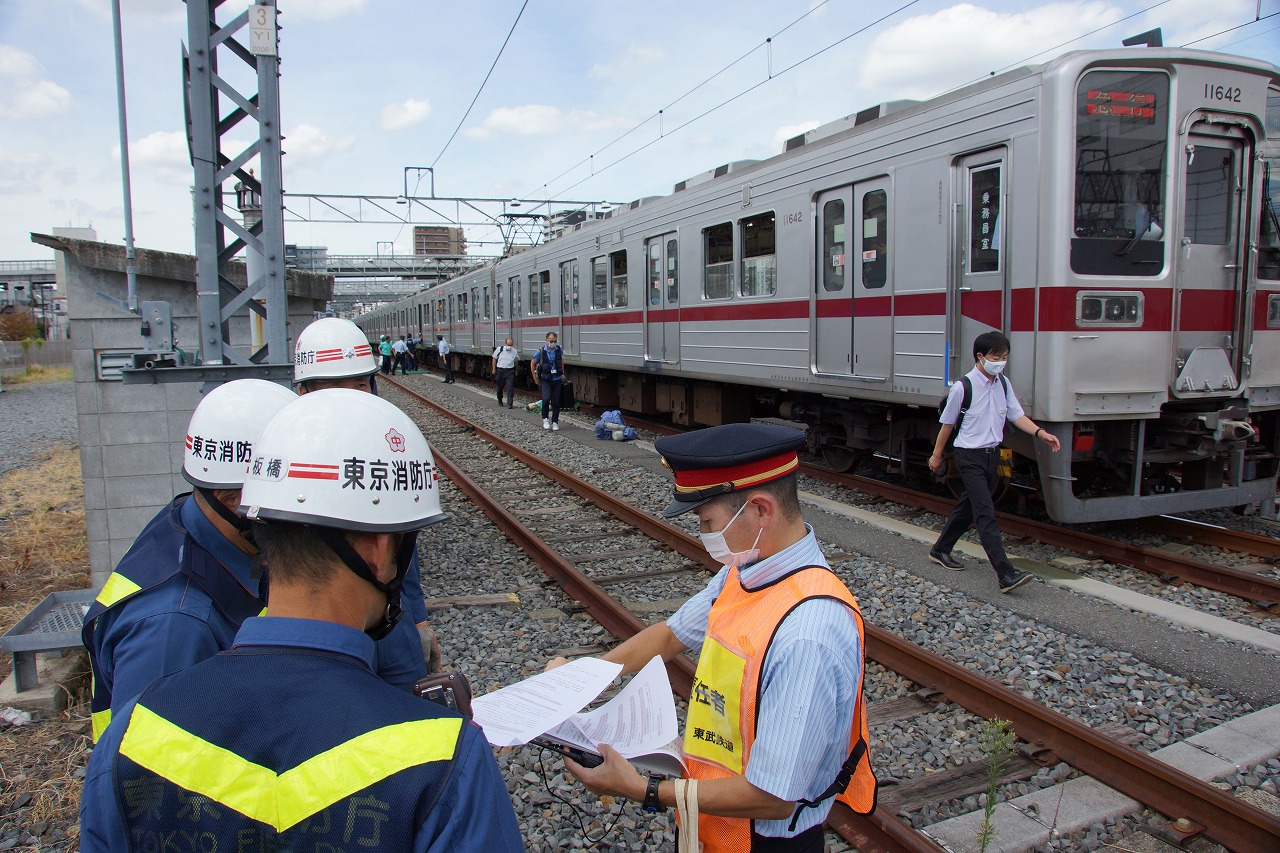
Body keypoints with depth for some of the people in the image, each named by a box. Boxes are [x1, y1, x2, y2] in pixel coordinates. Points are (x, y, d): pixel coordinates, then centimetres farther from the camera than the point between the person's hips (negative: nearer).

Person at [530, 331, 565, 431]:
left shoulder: (559, 349, -2)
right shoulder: (541, 351, -11)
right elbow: (532, 363, 2)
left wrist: (562, 373, 18)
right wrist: (535, 378, 4)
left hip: (557, 379, 3)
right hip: (545, 380, -3)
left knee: (556, 402, 4)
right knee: (546, 399, -18)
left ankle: (555, 422, 15)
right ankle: (545, 419, 2)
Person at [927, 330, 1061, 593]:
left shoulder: (1003, 384, 4)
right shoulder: (963, 387, -15)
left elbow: (1017, 415, 6)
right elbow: (947, 423, -5)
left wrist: (1041, 433, -12)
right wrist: (937, 455, 3)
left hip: (992, 454, 7)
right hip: (970, 456, -7)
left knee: (968, 507, 16)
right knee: (986, 514, -12)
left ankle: (940, 550, 33)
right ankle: (1005, 574, -16)